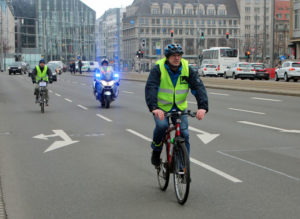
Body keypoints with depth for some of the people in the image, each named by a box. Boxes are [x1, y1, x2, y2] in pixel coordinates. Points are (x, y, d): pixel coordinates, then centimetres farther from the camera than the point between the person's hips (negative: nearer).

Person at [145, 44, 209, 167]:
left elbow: (199, 87, -19)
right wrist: (154, 108, -46)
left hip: (180, 108, 3)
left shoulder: (187, 69, -10)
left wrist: (203, 107, -36)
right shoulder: (158, 69, -18)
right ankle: (156, 151, -1)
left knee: (184, 134, -8)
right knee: (161, 125, -29)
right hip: (161, 108, -3)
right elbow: (150, 88, -29)